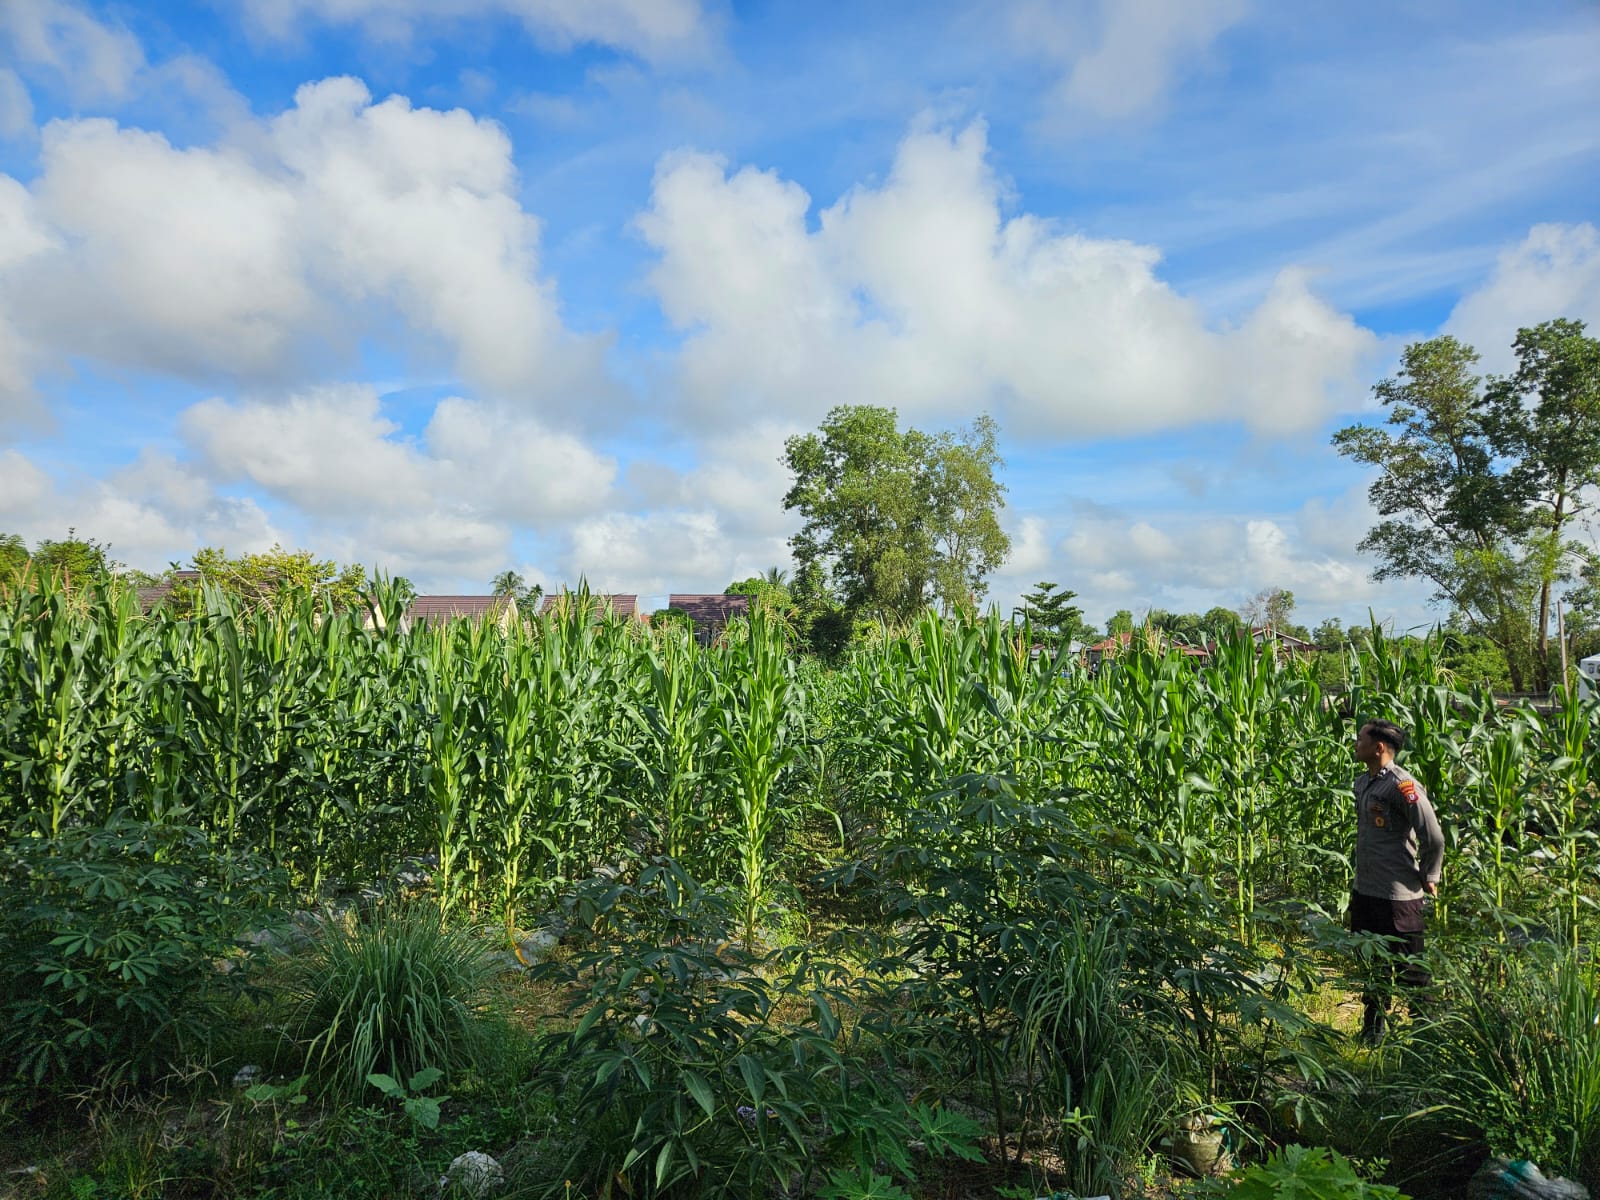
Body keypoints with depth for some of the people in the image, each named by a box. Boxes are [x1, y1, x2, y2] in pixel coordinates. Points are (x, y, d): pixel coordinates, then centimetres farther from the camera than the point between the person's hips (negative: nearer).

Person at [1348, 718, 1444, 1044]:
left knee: (1411, 969, 5)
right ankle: (1373, 1030, 34)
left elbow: (1434, 837, -18)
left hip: (1399, 896, -9)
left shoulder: (1401, 785, -19)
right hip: (1364, 892, 9)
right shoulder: (1363, 782, 9)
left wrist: (1428, 879, -8)